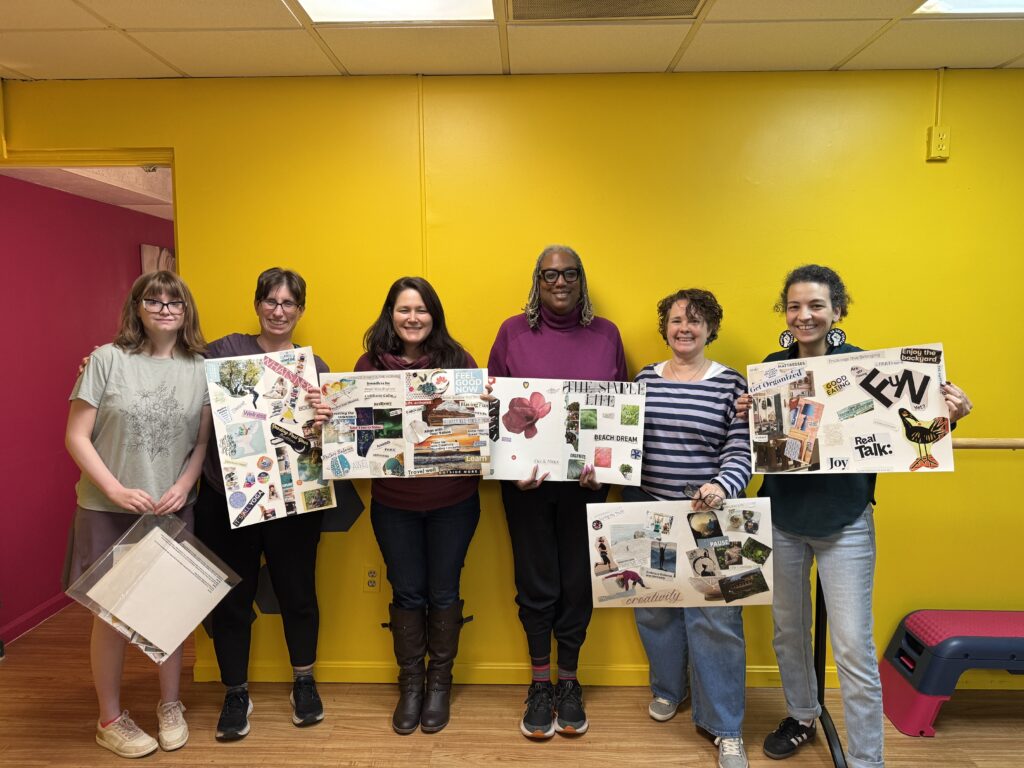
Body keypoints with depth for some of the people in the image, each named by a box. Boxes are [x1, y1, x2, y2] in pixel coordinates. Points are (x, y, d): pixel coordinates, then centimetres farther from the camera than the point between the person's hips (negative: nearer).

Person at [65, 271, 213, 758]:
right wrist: (117, 490, -14)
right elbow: (76, 436, -7)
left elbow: (204, 441, 4)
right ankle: (109, 719, 28)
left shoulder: (200, 368, 1)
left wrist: (183, 486, -10)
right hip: (108, 511, -2)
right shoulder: (108, 359, -7)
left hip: (173, 511, 3)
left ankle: (170, 705, 32)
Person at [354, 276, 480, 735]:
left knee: (443, 592, 13)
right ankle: (410, 683, 34)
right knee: (407, 593, 13)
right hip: (393, 502, 1)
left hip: (453, 500, 0)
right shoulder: (369, 365, -2)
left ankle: (440, 681, 34)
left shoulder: (458, 360, -4)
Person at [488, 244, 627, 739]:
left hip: (585, 480, 1)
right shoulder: (513, 332, 1)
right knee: (535, 583, 9)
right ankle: (539, 684, 29)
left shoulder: (605, 335, 3)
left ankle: (568, 683, 31)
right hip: (526, 480, -1)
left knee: (578, 581, 11)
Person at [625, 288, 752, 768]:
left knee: (714, 618, -1)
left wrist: (721, 487, -27)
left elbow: (741, 453, -8)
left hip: (708, 519, -3)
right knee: (654, 608, 15)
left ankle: (725, 727, 16)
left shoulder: (730, 383, -2)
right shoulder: (645, 377, 7)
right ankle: (668, 688, 41)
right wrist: (629, 511, -1)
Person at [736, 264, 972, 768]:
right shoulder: (771, 368, 1)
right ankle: (802, 716, 43)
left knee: (853, 647, 1)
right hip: (781, 519, 4)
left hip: (843, 523, -3)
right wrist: (745, 416, -13)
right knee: (787, 629, 18)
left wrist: (945, 417, -26)